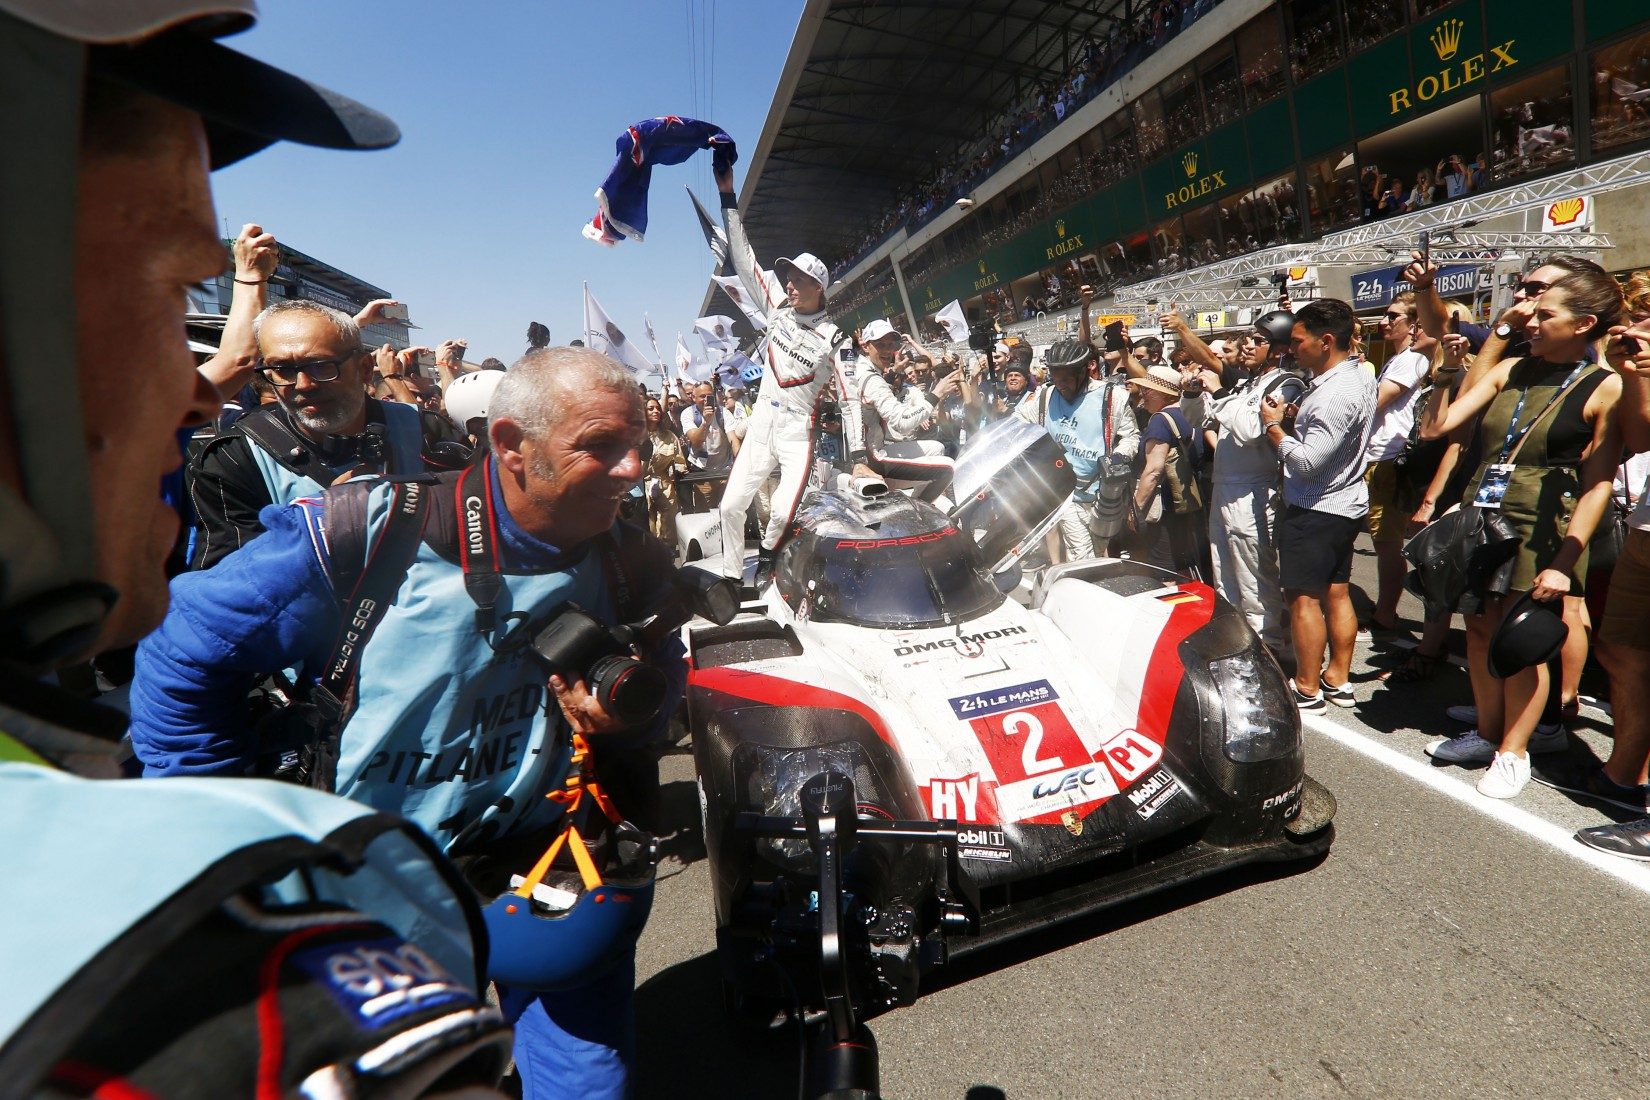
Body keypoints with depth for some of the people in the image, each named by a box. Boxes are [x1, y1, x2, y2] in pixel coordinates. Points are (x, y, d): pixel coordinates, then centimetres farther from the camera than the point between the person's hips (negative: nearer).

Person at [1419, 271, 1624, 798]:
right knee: (1480, 632, 13)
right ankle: (1487, 732, 31)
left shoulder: (1605, 389, -6)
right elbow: (1435, 426, 2)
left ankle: (1513, 752, 22)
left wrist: (1563, 561, -15)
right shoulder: (1510, 370, 7)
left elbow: (1597, 485, -9)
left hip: (1538, 532, -5)